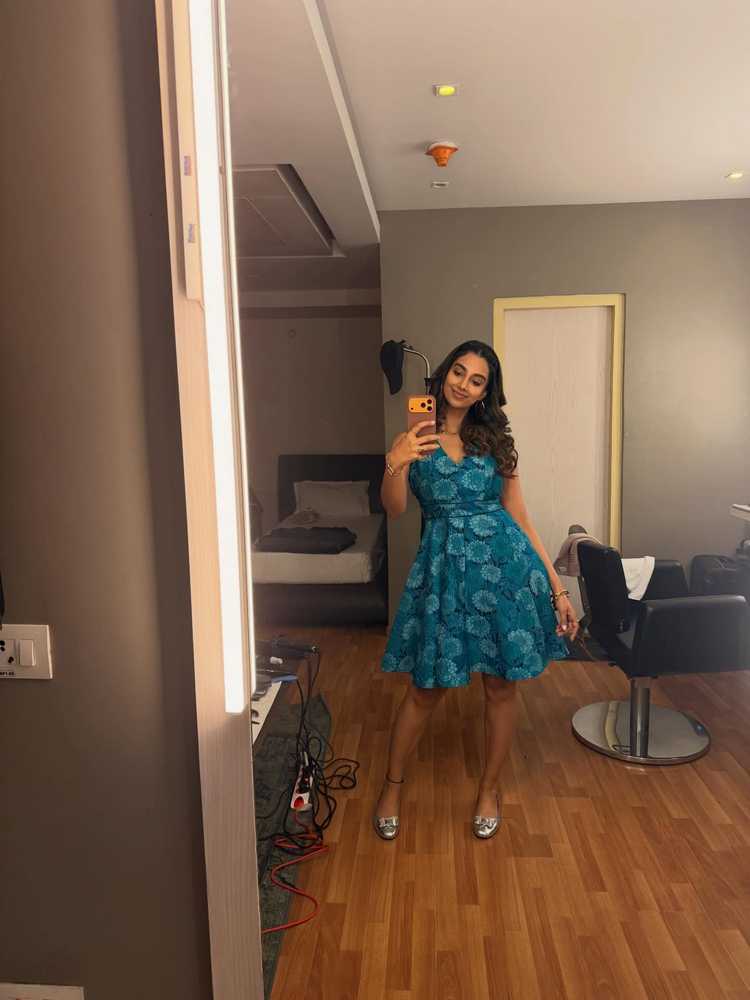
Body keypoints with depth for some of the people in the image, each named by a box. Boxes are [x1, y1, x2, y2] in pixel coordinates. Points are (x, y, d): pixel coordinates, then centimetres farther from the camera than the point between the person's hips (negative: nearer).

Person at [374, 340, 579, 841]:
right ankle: (393, 785, 30)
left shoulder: (496, 440, 8)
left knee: (501, 684, 9)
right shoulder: (414, 438, 5)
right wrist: (395, 464, -28)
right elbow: (394, 508, -7)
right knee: (427, 687, 6)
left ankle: (489, 789, 32)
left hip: (505, 561, 2)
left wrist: (558, 587, 3)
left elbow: (521, 518, 7)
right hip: (444, 566, -1)